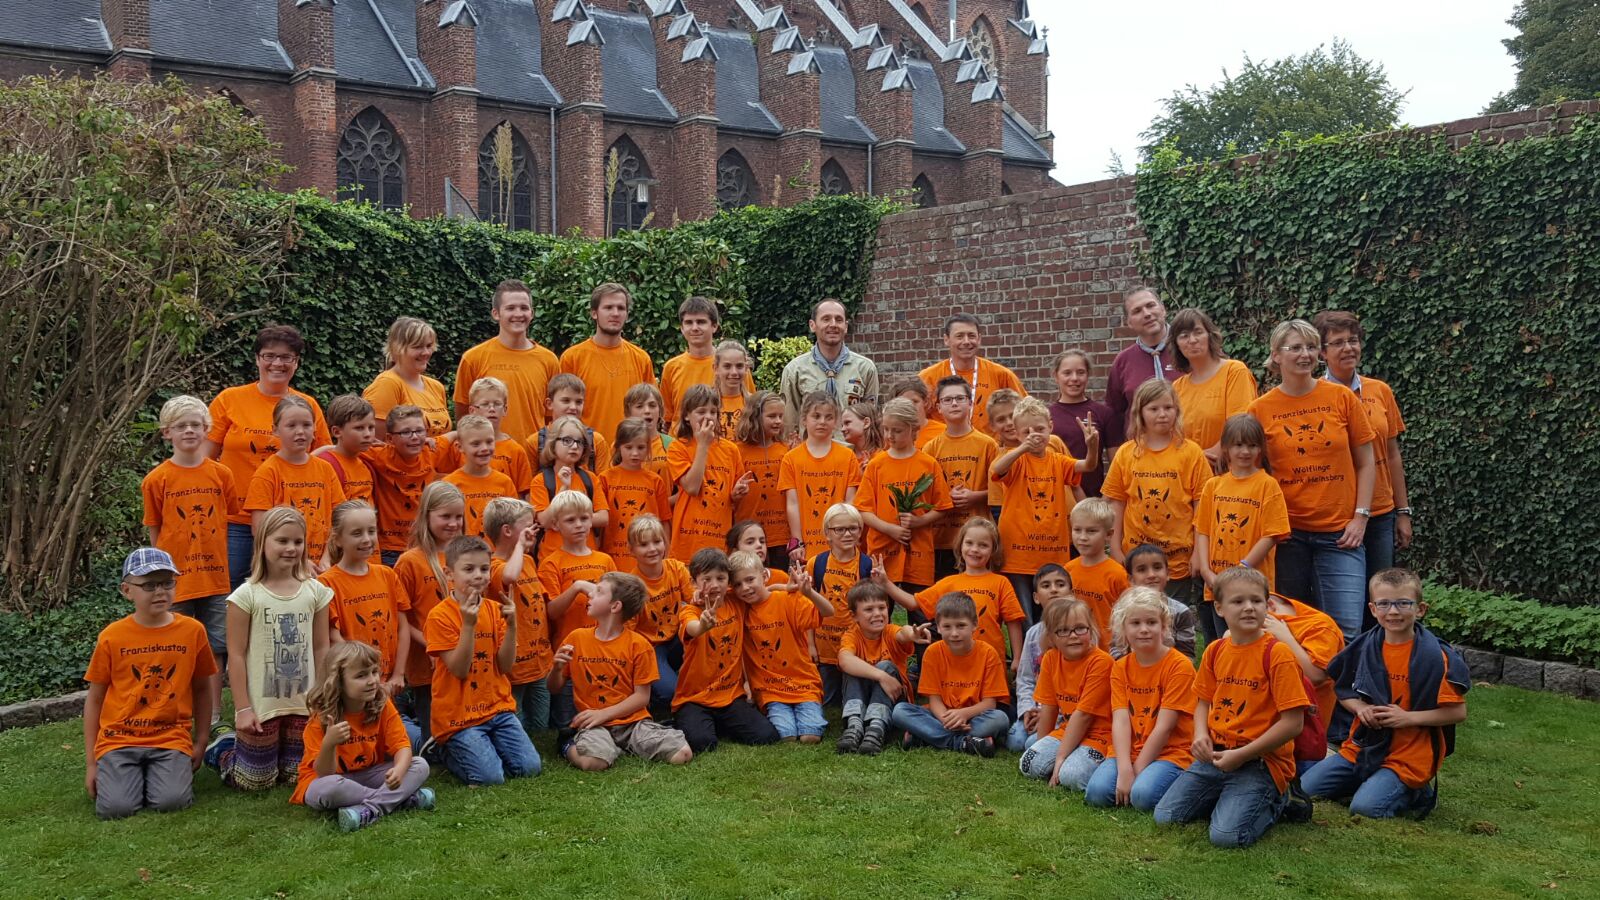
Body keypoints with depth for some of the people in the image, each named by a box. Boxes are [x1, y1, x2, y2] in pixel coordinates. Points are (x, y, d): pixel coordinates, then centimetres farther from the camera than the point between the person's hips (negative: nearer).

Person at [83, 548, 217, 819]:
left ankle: (164, 774, 10)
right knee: (115, 807, -21)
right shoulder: (111, 637, -2)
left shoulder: (192, 630, 0)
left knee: (170, 801, -23)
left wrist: (201, 741, 7)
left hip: (172, 738, 0)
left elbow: (202, 689, 11)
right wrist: (91, 763, 4)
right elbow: (94, 699, 5)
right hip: (119, 738, 0)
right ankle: (134, 775, 12)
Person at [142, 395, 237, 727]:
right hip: (176, 578, -2)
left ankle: (213, 719, 17)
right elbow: (154, 533, 4)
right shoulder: (156, 480, -2)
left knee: (215, 649, 7)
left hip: (216, 577, 2)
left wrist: (230, 567, 4)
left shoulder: (221, 474, 2)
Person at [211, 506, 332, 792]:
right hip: (262, 704, -3)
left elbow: (321, 648, 5)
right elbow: (236, 654, -8)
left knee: (296, 777, 13)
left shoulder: (315, 591, 0)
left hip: (303, 704, 4)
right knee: (256, 783, 7)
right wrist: (242, 708, -11)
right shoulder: (247, 595, -10)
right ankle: (220, 747, 35)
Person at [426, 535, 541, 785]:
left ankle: (482, 747, 18)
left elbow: (506, 666, 0)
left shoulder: (495, 610, 4)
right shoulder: (440, 615, -11)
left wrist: (511, 625, -14)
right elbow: (459, 670, -16)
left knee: (530, 767, -7)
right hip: (459, 715, -5)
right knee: (489, 776, -17)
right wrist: (469, 624, -25)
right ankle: (451, 753, 12)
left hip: (497, 707, 5)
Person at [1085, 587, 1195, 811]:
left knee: (1143, 795, -31)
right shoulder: (1120, 668, 6)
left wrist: (1136, 771, -15)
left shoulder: (1179, 665, -9)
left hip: (1170, 752, -4)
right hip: (1128, 753, 4)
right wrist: (1124, 770, -20)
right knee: (1096, 792, -22)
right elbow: (1120, 721, -6)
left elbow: (1164, 727, -13)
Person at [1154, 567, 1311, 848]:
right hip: (1215, 756, 6)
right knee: (1165, 816, -5)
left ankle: (1273, 801, 9)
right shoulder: (1215, 651, 6)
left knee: (1227, 835, -22)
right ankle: (1226, 798, 18)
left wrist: (1241, 755, -15)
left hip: (1260, 761, -5)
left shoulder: (1276, 654, -12)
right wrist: (1201, 735, -4)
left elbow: (1293, 722, -15)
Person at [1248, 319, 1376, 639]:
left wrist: (1360, 517, -2)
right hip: (1287, 534, 0)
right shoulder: (1261, 409, 1)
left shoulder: (1342, 397, 2)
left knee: (1346, 629, -8)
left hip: (1340, 533, 0)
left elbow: (1366, 463, 6)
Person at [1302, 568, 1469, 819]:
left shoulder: (1436, 657, -11)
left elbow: (1458, 712, -10)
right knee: (1306, 787, -4)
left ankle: (1417, 792, 5)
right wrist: (1360, 707, -6)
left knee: (1366, 806, -25)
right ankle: (1375, 780, 15)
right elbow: (1344, 691, 16)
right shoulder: (1364, 648, 4)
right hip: (1364, 746, 6)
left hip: (1408, 756, -6)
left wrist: (1408, 717, -18)